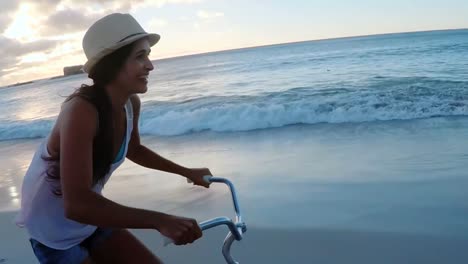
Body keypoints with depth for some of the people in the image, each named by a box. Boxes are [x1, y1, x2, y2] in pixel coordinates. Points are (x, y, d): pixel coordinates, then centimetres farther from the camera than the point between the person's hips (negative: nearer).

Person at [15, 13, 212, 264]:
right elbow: (76, 204, -41)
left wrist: (186, 172, 12)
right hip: (54, 233, -6)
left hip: (91, 222, 6)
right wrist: (160, 221, -46)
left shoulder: (131, 104, -11)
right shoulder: (81, 110, -33)